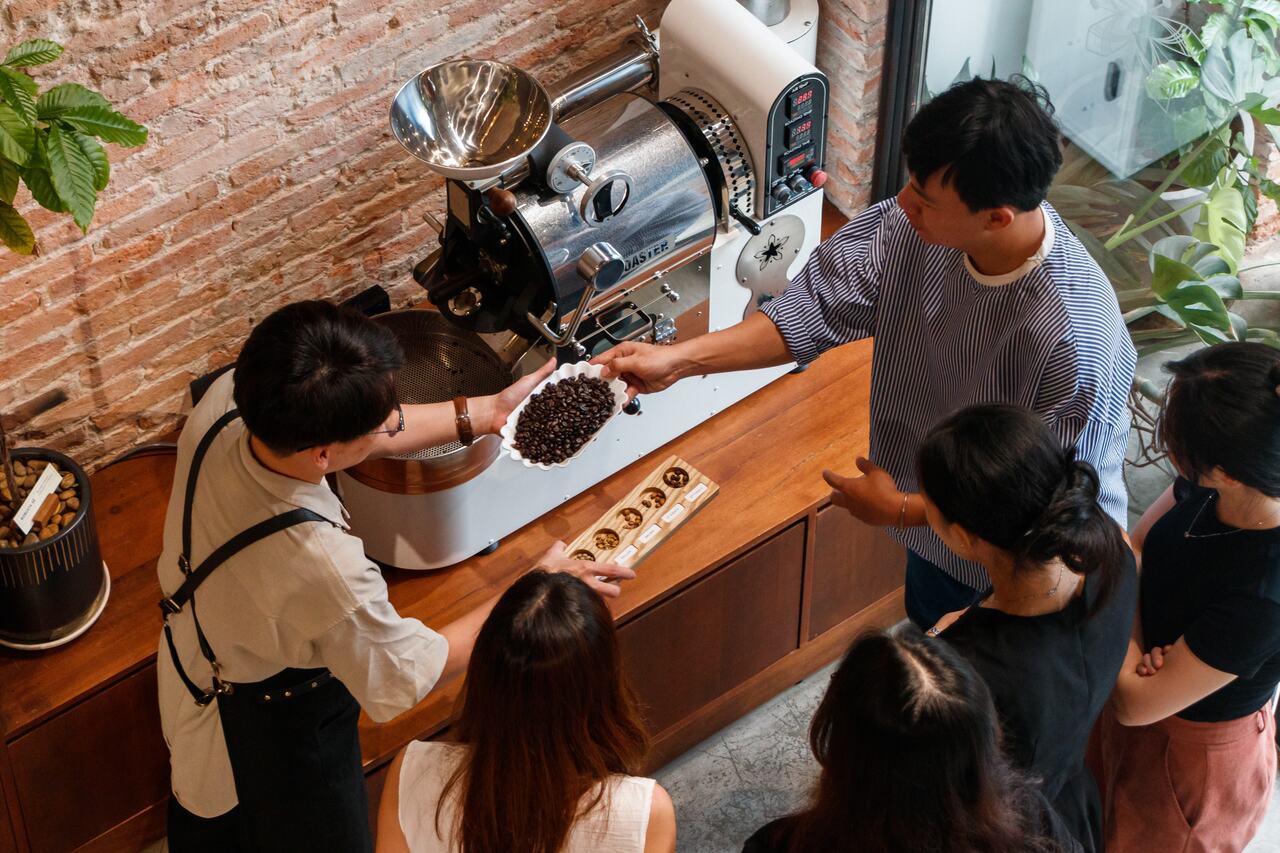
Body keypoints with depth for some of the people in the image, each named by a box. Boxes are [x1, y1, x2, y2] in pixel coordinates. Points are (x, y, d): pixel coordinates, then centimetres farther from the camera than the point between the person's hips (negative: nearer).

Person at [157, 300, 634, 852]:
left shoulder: (223, 402, -29)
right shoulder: (322, 567, -46)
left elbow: (343, 429, -7)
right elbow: (407, 678, -26)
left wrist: (482, 413, -7)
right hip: (274, 741, -6)